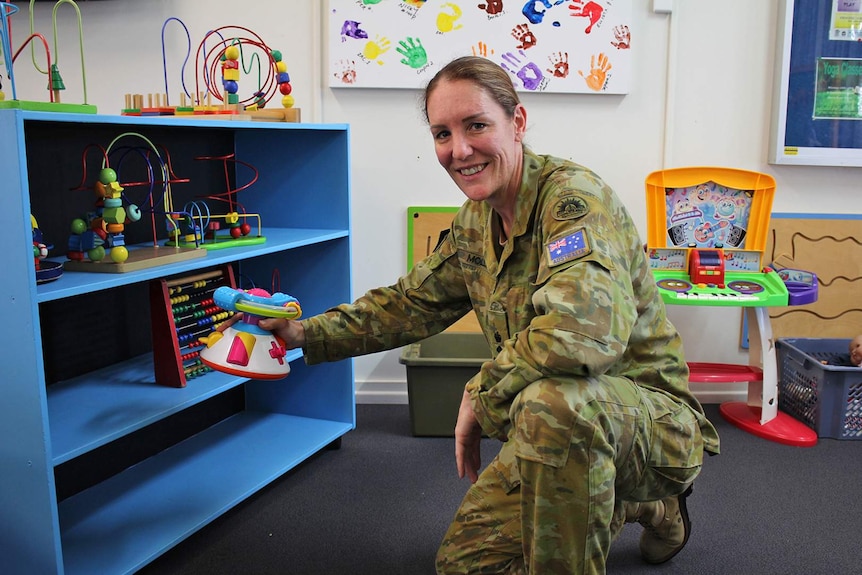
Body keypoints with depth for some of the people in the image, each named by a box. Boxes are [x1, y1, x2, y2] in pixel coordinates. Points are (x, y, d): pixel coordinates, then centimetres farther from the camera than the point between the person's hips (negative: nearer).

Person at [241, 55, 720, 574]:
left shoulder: (574, 196, -24)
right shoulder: (475, 221, 2)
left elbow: (586, 330, -40)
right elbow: (412, 302, 15)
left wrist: (480, 395, -25)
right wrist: (305, 334, 8)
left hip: (651, 413, -8)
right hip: (563, 433, 8)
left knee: (551, 400, -39)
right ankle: (642, 507, 25)